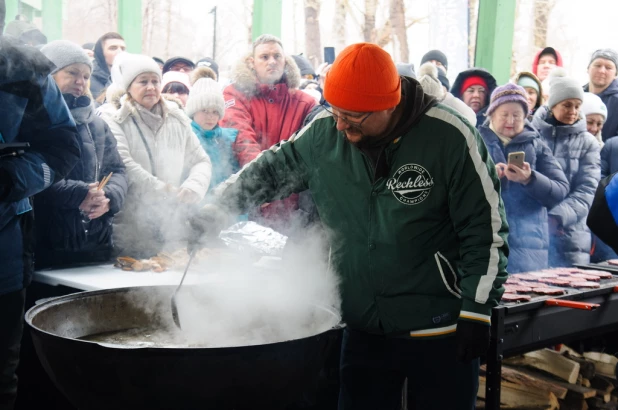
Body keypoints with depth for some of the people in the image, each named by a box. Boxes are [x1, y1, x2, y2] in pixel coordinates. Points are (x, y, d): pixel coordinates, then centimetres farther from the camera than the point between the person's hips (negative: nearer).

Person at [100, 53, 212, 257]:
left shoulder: (177, 120, 14)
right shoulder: (114, 120, -1)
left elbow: (201, 161, 13)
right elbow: (123, 165, -13)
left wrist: (193, 187, -8)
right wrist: (165, 191, -14)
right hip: (129, 223, -4)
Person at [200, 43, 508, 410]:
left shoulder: (450, 139, -15)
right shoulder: (323, 134, -3)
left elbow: (486, 229, -11)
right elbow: (274, 169, 14)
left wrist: (477, 310, -12)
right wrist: (220, 206, 2)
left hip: (441, 331, -4)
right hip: (364, 328, 4)